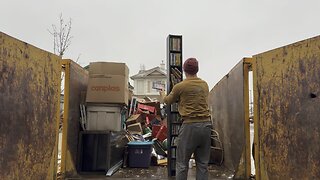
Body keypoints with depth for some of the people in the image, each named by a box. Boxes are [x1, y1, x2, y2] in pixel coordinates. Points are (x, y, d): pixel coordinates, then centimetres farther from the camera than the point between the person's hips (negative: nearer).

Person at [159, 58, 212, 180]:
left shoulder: (180, 87, -4)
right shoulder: (205, 85, 11)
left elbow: (167, 101, 12)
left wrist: (162, 94, 35)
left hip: (190, 125, -5)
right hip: (206, 125, 5)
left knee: (182, 163, 5)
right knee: (202, 163, 12)